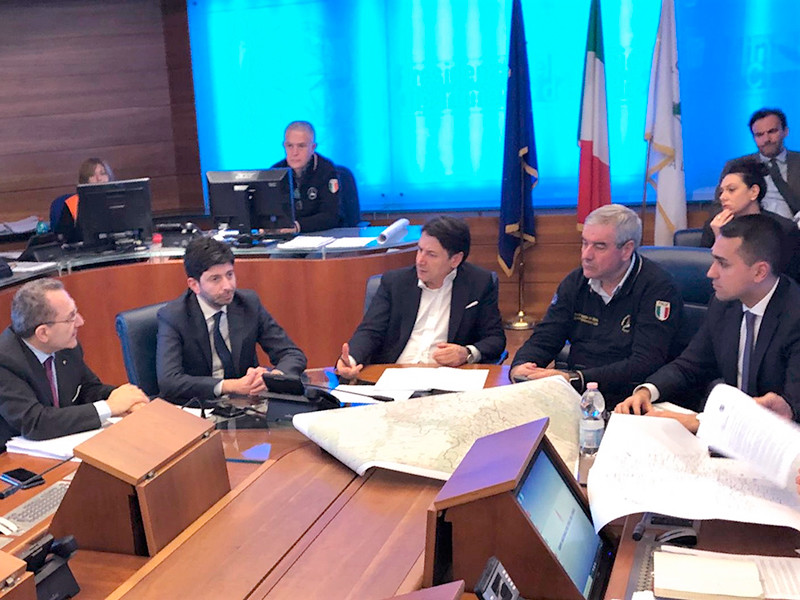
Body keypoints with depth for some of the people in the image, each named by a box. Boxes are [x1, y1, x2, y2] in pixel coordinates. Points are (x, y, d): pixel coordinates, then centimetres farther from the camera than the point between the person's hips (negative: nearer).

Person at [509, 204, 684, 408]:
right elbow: (543, 339, 9)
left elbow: (645, 365, -19)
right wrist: (520, 367, -14)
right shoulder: (576, 282, 9)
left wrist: (574, 378, -26)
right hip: (575, 392, 6)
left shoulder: (658, 289, -10)